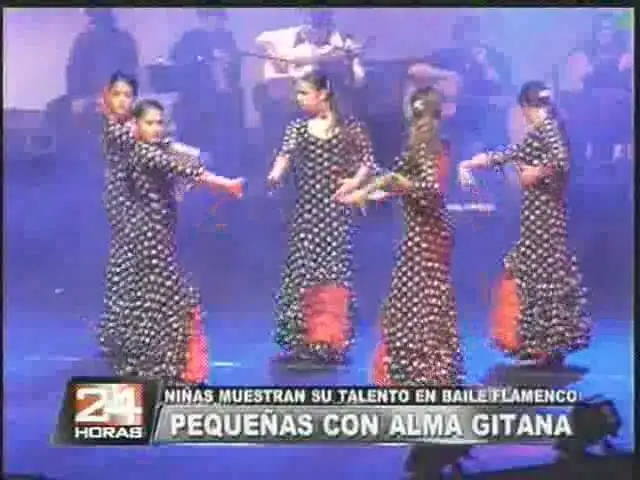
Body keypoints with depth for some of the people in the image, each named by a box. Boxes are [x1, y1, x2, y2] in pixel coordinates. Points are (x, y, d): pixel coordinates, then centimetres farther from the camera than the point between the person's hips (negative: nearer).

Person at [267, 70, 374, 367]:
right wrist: (275, 174, -31)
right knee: (303, 270, 0)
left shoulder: (349, 126, 1)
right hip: (307, 208, 2)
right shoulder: (298, 127, 5)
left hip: (336, 208, -2)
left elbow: (367, 157, 6)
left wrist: (355, 181, -11)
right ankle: (304, 341, 7)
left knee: (333, 271, -2)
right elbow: (286, 154, -11)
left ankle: (328, 341, 5)